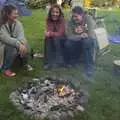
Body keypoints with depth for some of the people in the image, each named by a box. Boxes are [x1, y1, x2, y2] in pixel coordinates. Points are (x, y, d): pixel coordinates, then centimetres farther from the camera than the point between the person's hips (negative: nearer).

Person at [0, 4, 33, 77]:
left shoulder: (17, 23, -6)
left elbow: (21, 35, -20)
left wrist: (21, 43, -43)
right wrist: (18, 44, -46)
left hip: (15, 44, 5)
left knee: (25, 45, -24)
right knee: (13, 48, -35)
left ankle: (25, 63, 3)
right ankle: (6, 68, -15)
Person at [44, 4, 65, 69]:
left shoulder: (62, 20, -19)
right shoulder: (48, 20, -7)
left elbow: (60, 33, -24)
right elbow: (48, 31, -11)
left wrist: (50, 33, -39)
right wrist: (48, 33, -34)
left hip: (61, 40, -3)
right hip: (53, 40, 4)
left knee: (56, 38, -33)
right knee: (47, 39, -27)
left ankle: (59, 60, -23)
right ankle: (49, 61, -25)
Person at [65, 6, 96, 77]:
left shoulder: (89, 19, -21)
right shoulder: (70, 21, -12)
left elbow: (90, 35, -27)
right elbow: (69, 36, -19)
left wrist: (77, 36, -18)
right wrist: (81, 36, -27)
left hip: (89, 41, -3)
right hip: (77, 42, 3)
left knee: (87, 42, -37)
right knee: (68, 44, -26)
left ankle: (89, 66, -23)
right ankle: (74, 60, 4)